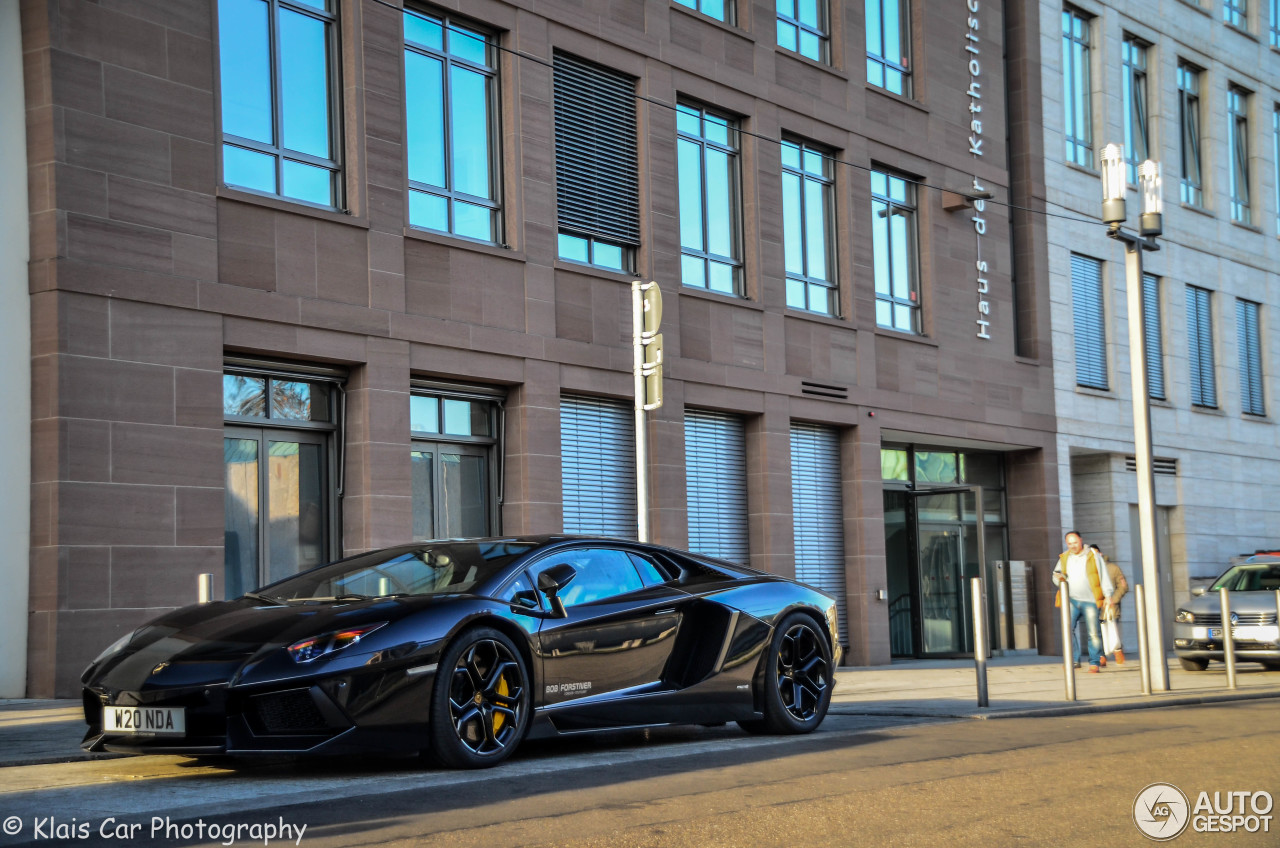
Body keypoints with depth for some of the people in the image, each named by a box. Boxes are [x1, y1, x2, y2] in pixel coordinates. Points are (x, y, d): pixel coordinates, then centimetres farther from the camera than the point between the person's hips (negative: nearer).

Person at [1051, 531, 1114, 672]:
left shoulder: (1092, 556, 2)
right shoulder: (1064, 557, 13)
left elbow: (1103, 576, 2)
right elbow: (1056, 574, 22)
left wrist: (1107, 595, -5)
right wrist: (1059, 577, -3)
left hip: (1090, 601, -3)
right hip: (1071, 600, 3)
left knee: (1093, 633, -3)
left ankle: (1094, 662, 6)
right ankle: (1072, 659, -5)